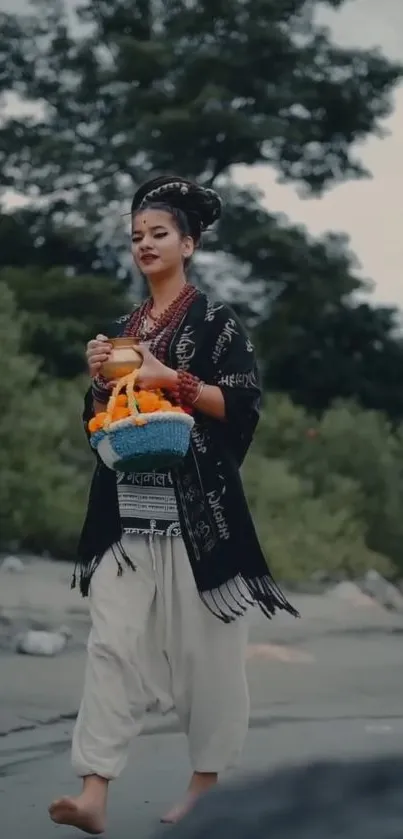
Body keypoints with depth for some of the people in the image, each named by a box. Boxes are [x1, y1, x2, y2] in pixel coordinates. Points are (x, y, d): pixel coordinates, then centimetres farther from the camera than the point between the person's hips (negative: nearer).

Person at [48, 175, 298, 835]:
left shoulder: (215, 321, 0)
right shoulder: (122, 328, 17)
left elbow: (244, 405, -8)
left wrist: (170, 380, -15)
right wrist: (100, 380, 0)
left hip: (195, 508, -5)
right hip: (127, 508, 5)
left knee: (203, 644, 0)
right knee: (113, 641, -6)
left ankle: (207, 780, 14)